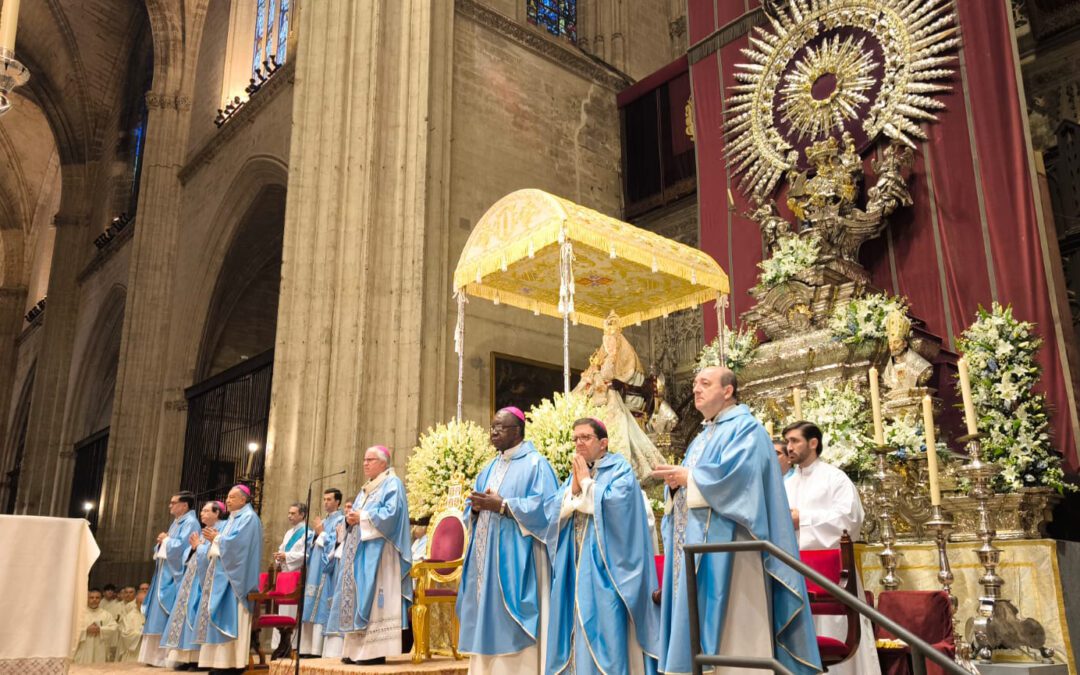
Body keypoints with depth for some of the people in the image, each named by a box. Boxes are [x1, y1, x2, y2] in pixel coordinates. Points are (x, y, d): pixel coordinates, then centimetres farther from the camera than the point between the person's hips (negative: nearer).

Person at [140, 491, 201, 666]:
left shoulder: (190, 522, -11)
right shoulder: (176, 523, 19)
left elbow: (180, 546, -22)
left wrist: (166, 539, -5)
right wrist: (162, 541, 1)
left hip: (176, 575, -10)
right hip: (166, 574, 10)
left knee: (170, 616, -10)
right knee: (160, 615, 9)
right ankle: (158, 654, 13)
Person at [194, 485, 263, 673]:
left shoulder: (249, 517, -7)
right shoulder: (232, 519, 21)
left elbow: (237, 542, -19)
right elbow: (224, 543, 19)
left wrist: (216, 538, -8)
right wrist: (214, 538, 1)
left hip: (234, 574, -10)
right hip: (222, 572, 10)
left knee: (230, 615, -11)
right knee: (222, 616, 6)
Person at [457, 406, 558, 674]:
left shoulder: (535, 463, -4)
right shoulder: (490, 469, 19)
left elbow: (545, 506, -16)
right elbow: (471, 510, 20)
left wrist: (502, 506, -18)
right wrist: (476, 508, -4)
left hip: (514, 558, -8)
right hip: (486, 555, 8)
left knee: (511, 625, -8)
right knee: (486, 619, 7)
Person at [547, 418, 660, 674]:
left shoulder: (620, 469, -2)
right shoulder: (575, 473, 16)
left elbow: (611, 505, -19)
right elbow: (555, 512, 7)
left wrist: (586, 482, -8)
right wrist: (574, 486, -7)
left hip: (605, 564, -6)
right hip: (575, 564, 6)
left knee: (605, 628, -8)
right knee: (579, 631, 7)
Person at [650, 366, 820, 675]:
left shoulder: (745, 427, -3)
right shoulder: (701, 438, 24)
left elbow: (735, 473, -20)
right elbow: (688, 483, 19)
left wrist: (688, 477, -11)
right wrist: (676, 482, -4)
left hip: (724, 543, -9)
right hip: (694, 543, 9)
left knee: (730, 625, -7)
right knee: (694, 624, 7)